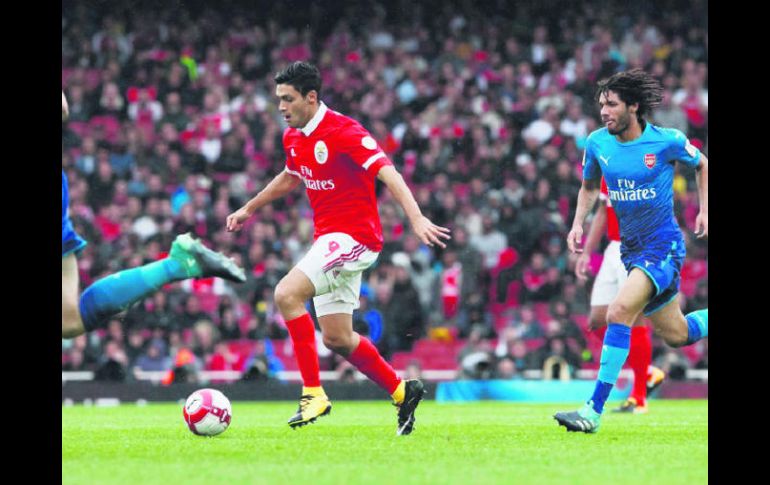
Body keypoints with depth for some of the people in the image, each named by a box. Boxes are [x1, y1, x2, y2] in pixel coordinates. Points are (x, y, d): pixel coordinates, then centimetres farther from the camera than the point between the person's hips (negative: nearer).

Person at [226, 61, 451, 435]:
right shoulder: (293, 137, 9)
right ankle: (402, 392, 25)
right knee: (336, 338, 9)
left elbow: (387, 173, -25)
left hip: (354, 236, -9)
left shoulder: (342, 131, -17)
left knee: (287, 293, -24)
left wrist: (416, 218, -37)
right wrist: (249, 208, 36)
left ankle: (313, 392, -20)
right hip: (328, 238, 9)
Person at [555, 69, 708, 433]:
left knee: (619, 311, -25)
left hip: (663, 246, -6)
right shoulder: (597, 143, -2)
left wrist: (704, 210, 1)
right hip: (630, 248, 6)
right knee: (676, 334, 12)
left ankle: (594, 409, -24)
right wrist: (578, 223, 1)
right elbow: (589, 186, 17)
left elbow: (701, 164, 7)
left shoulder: (667, 141, -13)